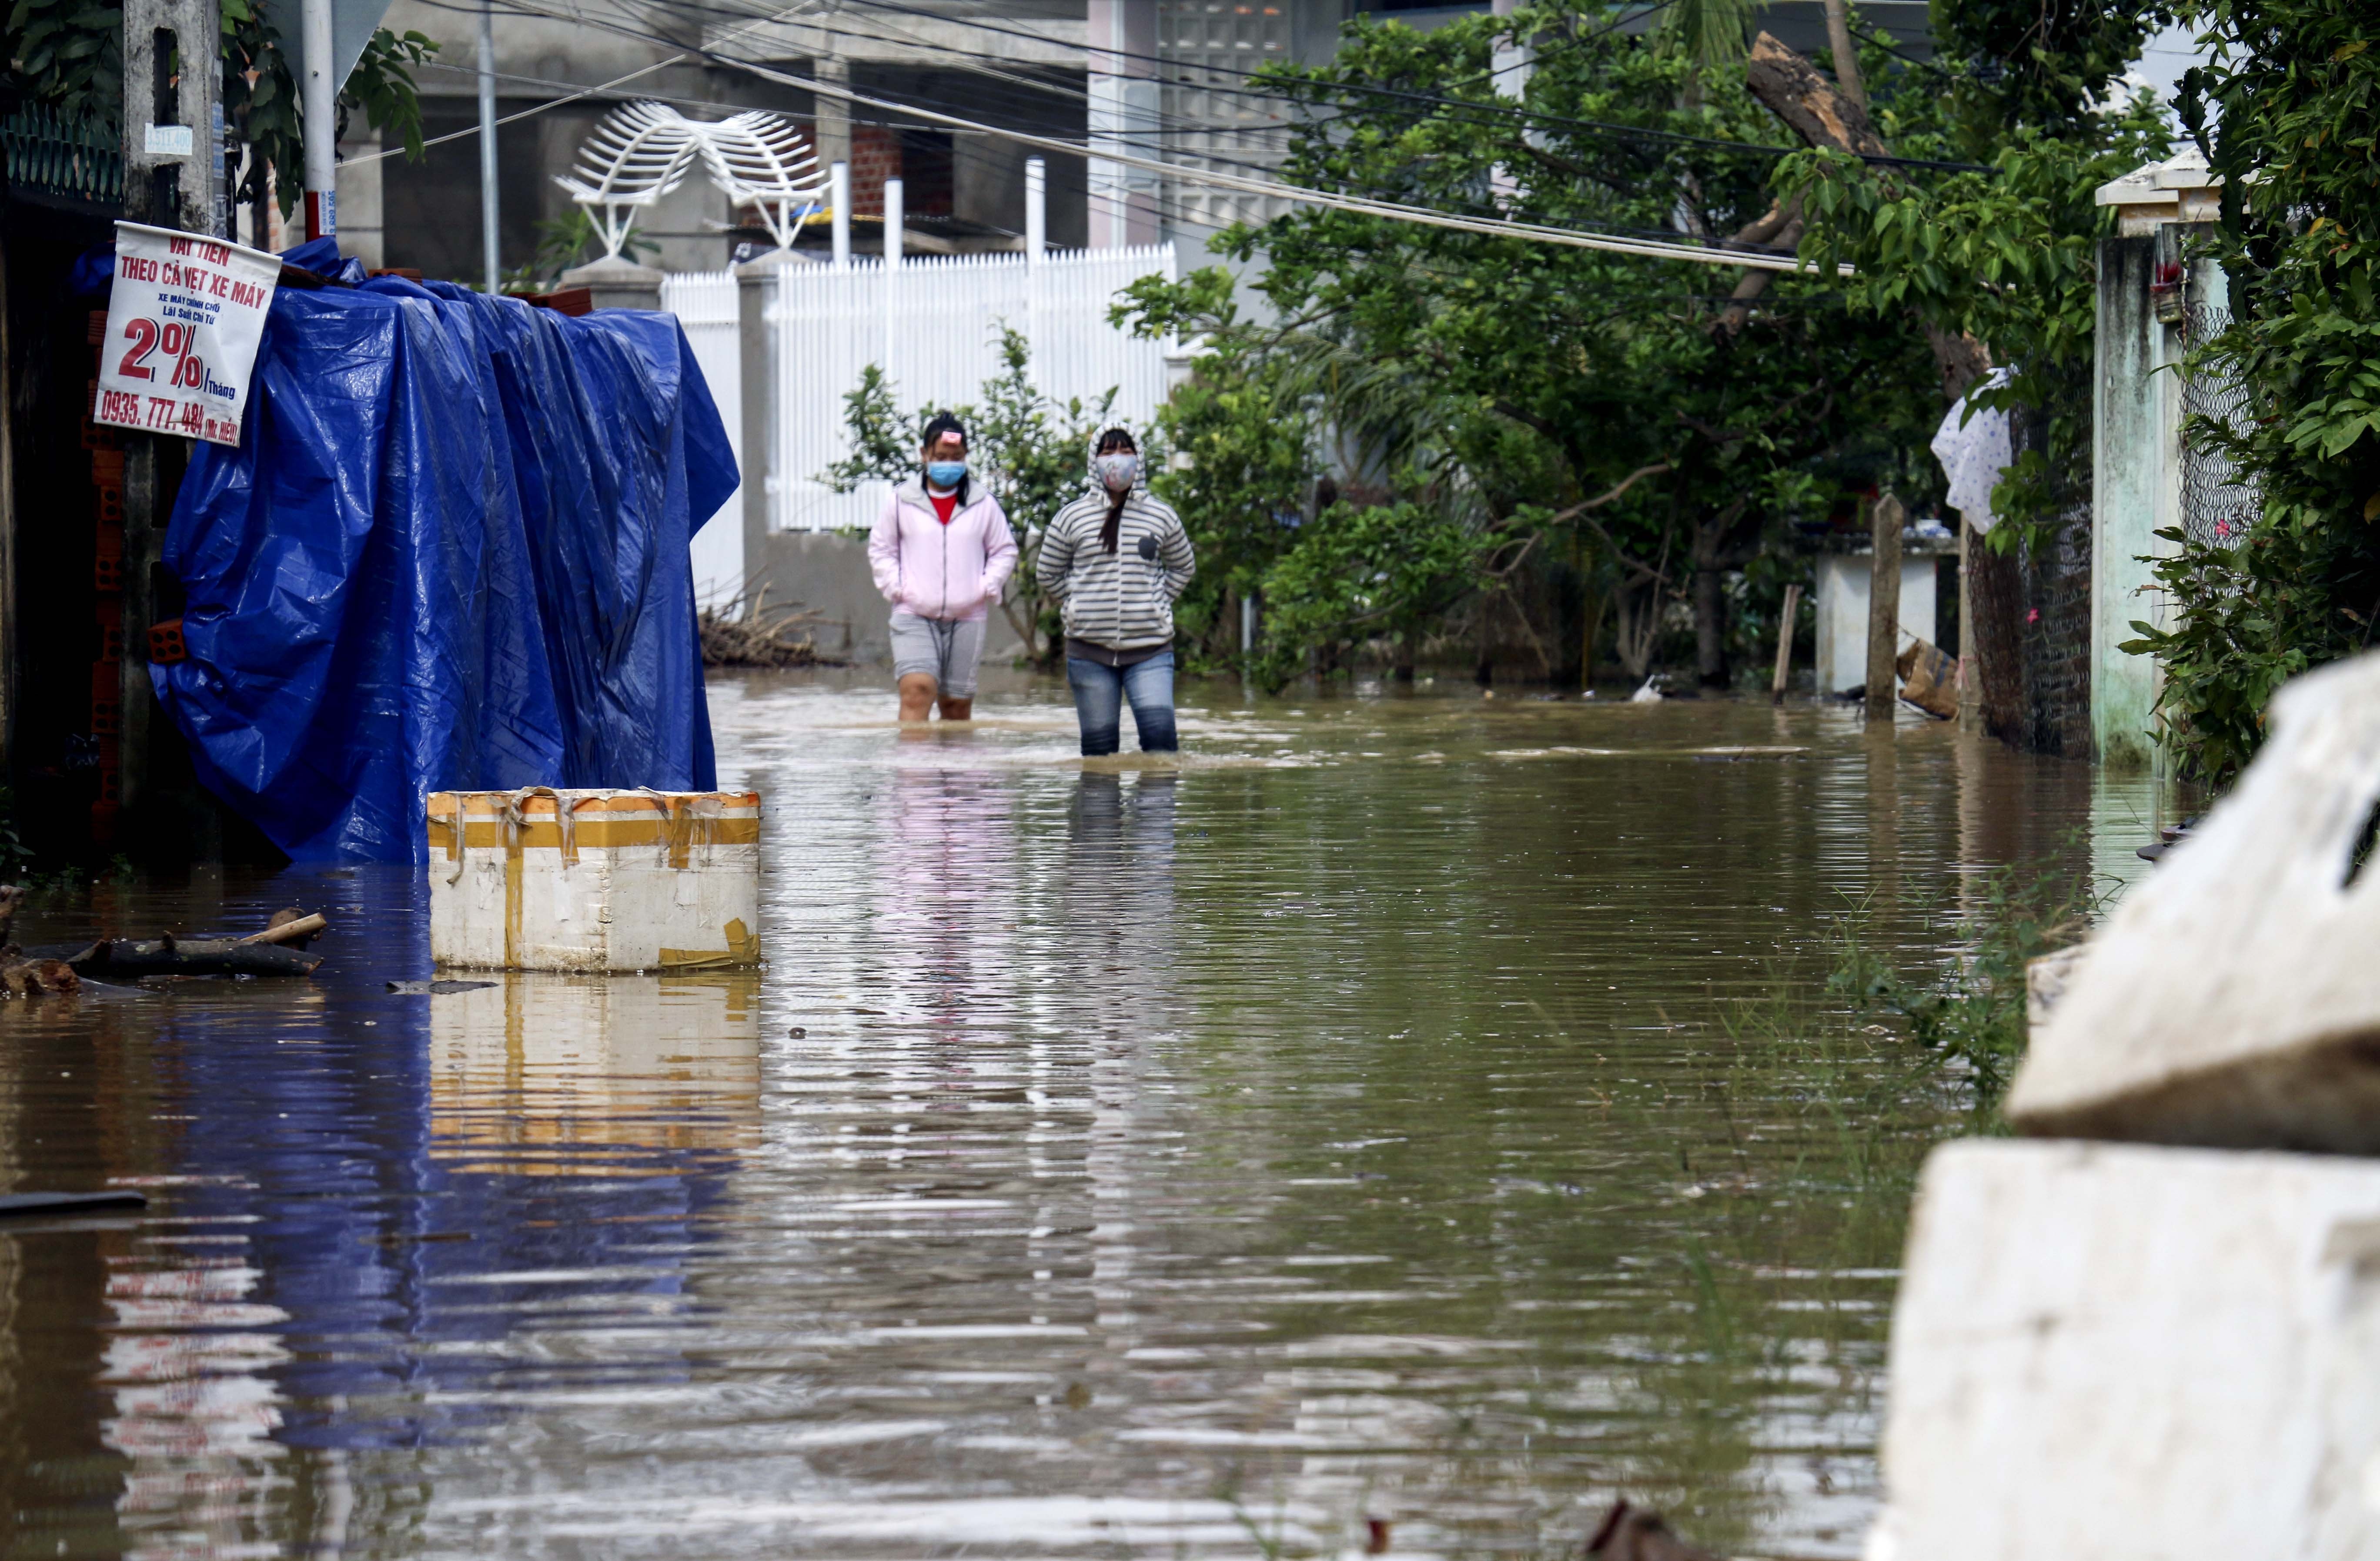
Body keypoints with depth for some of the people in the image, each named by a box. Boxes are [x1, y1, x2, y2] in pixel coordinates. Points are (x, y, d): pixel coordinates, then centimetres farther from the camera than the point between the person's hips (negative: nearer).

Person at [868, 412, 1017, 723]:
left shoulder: (983, 504, 5)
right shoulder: (902, 500, 3)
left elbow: (1005, 551, 14)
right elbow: (880, 549, 12)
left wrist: (987, 587, 0)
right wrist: (896, 587, -2)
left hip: (967, 616, 2)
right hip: (913, 616, -2)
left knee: (958, 703, 7)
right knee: (917, 689, -21)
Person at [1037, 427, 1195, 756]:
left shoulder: (1162, 516, 7)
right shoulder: (1072, 517, 4)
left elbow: (1183, 568, 20)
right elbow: (1049, 573, 14)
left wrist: (1156, 603, 8)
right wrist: (1081, 605, 5)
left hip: (1150, 646, 0)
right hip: (1090, 649, 0)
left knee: (1160, 735, -17)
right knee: (1099, 743, 2)